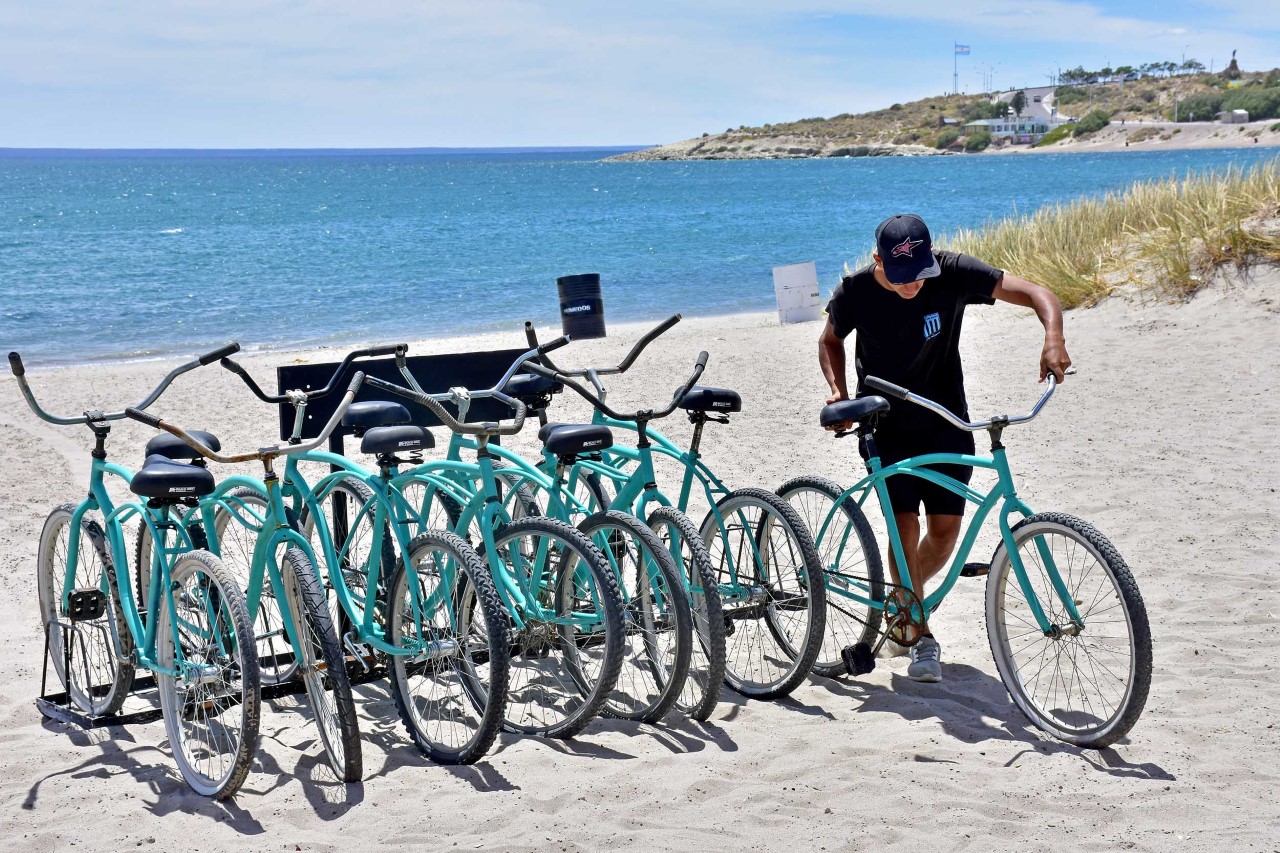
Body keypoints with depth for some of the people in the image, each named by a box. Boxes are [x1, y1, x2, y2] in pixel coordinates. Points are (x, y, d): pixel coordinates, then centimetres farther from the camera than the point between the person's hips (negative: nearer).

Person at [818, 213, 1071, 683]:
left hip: (945, 420, 1)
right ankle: (922, 637, 1)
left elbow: (1036, 293, -22)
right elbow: (830, 340, 5)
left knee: (945, 528, -2)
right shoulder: (856, 291, -16)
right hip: (885, 424, -1)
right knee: (905, 524, -13)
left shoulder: (953, 272, -20)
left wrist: (1053, 337, -42)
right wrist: (838, 391, -13)